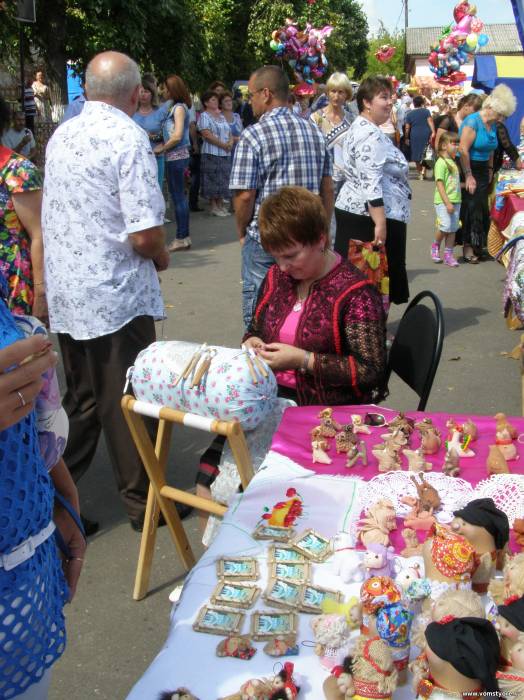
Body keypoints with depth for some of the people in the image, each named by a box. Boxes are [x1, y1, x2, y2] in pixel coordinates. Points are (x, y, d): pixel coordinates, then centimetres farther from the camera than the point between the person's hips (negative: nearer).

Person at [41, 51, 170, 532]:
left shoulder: (61, 136, 9)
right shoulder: (129, 138, -14)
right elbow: (145, 233, -21)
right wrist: (161, 258, 1)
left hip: (66, 294, 7)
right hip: (116, 295, -7)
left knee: (81, 399, 20)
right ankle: (143, 500, 20)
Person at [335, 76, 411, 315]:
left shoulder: (361, 128, 17)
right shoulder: (370, 135, -17)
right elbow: (371, 183, -26)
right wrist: (380, 223, -28)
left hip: (354, 211, 11)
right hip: (369, 217, -11)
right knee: (374, 279, -3)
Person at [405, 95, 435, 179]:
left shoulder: (409, 114, 5)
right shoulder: (426, 111, 2)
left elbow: (407, 127, 3)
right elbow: (430, 121, -10)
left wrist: (406, 138, 10)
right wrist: (433, 132, -15)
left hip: (415, 135, 1)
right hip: (426, 134, -1)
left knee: (417, 154, 10)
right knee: (426, 154, 6)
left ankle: (419, 173, 14)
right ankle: (423, 171, -10)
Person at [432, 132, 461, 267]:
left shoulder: (453, 162, 15)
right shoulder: (441, 162, -10)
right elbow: (439, 184, -16)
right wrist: (447, 202, -21)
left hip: (455, 201, 8)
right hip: (443, 201, -8)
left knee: (453, 228, 6)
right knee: (446, 226, -14)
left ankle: (448, 254, 12)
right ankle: (435, 246, 12)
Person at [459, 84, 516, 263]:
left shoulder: (492, 125, 8)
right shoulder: (473, 121, -16)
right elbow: (463, 150, -20)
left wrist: (490, 170, 14)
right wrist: (468, 176, -20)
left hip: (483, 170, 8)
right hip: (468, 168, -7)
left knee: (482, 208, 9)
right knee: (471, 208, -4)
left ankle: (478, 245, 20)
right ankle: (468, 247, 6)